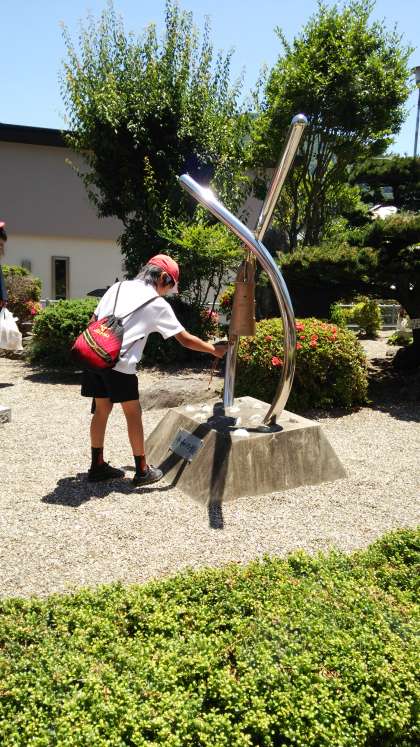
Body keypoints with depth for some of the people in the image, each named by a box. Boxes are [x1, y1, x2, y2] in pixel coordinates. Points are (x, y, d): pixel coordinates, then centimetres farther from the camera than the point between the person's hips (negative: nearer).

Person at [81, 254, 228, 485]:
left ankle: (98, 466, 27)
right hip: (119, 363, -6)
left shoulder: (118, 287, 17)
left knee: (102, 409, 17)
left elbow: (92, 321, 16)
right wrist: (214, 349, 17)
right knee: (133, 413, 9)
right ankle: (142, 470, 19)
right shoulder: (158, 304, 2)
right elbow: (185, 339, 5)